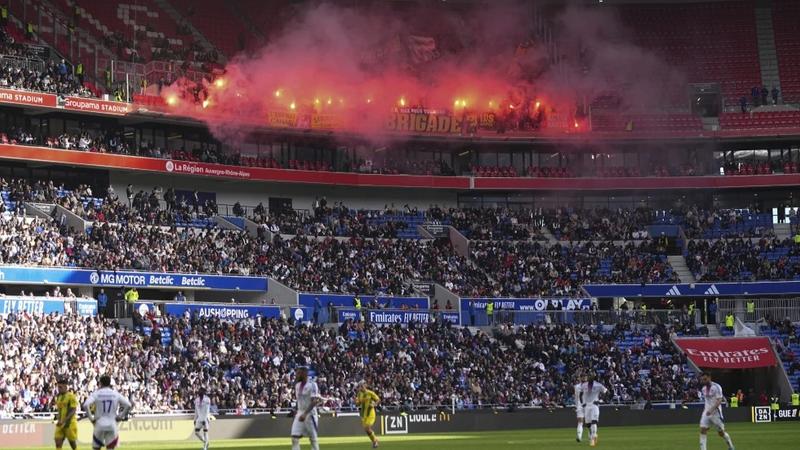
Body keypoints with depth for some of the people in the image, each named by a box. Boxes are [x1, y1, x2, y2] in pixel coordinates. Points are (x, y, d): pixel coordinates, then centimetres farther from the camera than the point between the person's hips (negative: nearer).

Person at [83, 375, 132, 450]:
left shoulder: (96, 394, -2)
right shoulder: (116, 394, 4)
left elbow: (85, 405, -15)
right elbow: (128, 405, 1)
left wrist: (91, 418, -5)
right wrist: (120, 416, 9)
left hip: (99, 425, -1)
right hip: (112, 425, 1)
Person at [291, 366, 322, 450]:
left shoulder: (312, 385, -12)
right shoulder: (297, 385, 11)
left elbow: (314, 401, -19)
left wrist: (305, 414, -26)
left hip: (310, 414, -7)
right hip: (300, 414, 7)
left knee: (313, 439, 2)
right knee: (294, 438, -4)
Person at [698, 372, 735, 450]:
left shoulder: (716, 387, -13)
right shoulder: (703, 389, 8)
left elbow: (719, 400, -20)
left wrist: (711, 410, -30)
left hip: (716, 412, -6)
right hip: (707, 412, 6)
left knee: (721, 432, 4)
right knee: (703, 430, -10)